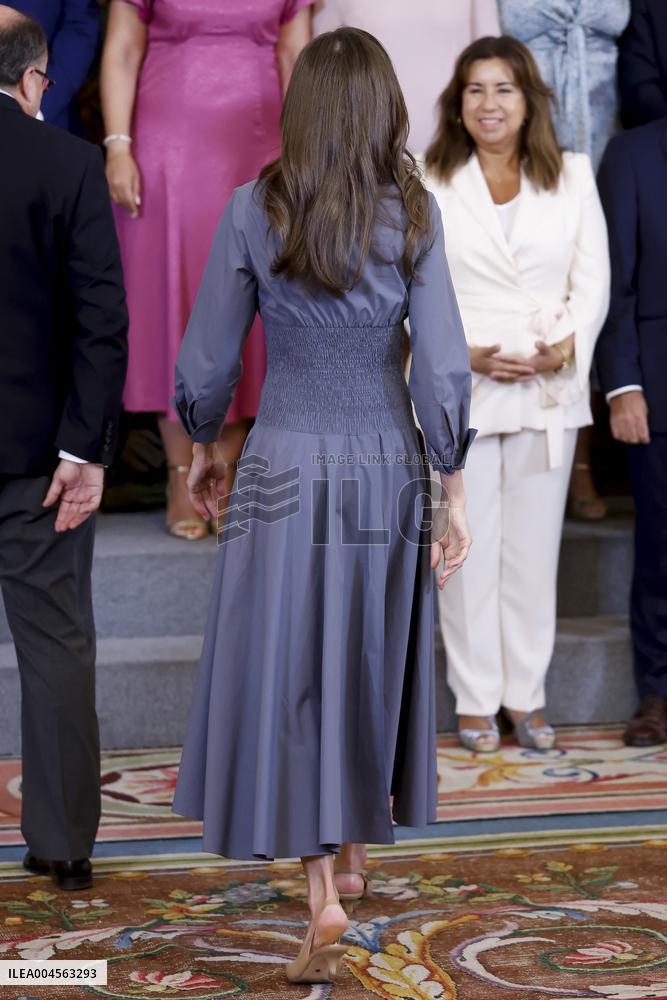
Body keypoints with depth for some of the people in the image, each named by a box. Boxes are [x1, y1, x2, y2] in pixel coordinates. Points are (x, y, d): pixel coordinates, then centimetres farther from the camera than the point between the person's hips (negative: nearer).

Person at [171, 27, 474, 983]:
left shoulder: (252, 211, -8)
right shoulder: (414, 216, -6)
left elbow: (207, 357, -3)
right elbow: (442, 367, -10)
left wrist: (203, 447, 14)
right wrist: (455, 495, -3)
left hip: (284, 470, -2)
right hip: (387, 469, 2)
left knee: (286, 676, 4)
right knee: (369, 663, 19)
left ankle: (322, 896, -5)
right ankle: (353, 850, 36)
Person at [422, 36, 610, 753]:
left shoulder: (573, 177, 9)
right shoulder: (427, 186, 2)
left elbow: (593, 279, 6)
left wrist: (566, 345, -12)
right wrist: (466, 353, -15)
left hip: (549, 392, 2)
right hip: (460, 393, -2)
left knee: (534, 549, 7)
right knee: (469, 551, 2)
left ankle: (526, 694, 18)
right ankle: (476, 700, 14)